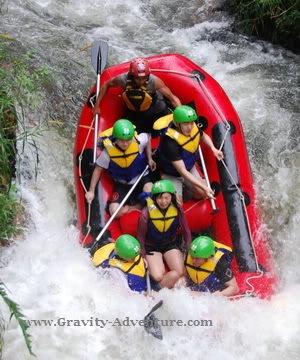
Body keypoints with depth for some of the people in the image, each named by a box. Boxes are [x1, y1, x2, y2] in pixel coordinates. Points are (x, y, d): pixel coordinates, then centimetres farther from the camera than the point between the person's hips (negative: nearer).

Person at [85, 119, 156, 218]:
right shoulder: (108, 151, -24)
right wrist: (91, 191, -12)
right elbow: (98, 170, -10)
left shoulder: (139, 141, -23)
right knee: (115, 212, -18)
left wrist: (149, 159, 1)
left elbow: (148, 138, 4)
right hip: (122, 184, 0)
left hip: (141, 177, 0)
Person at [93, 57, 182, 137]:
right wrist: (97, 105, -3)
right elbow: (106, 85, -5)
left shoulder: (154, 81, -32)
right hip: (134, 113, 1)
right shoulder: (123, 79, -26)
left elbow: (172, 97, -28)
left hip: (156, 111, -1)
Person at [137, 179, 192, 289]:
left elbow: (186, 231, 0)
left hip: (171, 244, 2)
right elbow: (140, 235, -6)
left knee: (180, 272, -20)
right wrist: (143, 255, -5)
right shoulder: (147, 212, -22)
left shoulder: (177, 210, -15)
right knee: (157, 276, -24)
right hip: (152, 247, -2)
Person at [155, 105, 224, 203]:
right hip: (171, 175, -6)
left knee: (203, 194, -4)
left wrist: (213, 149, -9)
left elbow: (204, 136, 10)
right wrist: (203, 187, -38)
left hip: (190, 169, 6)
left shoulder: (193, 127, -18)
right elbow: (182, 171, -35)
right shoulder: (170, 143, -37)